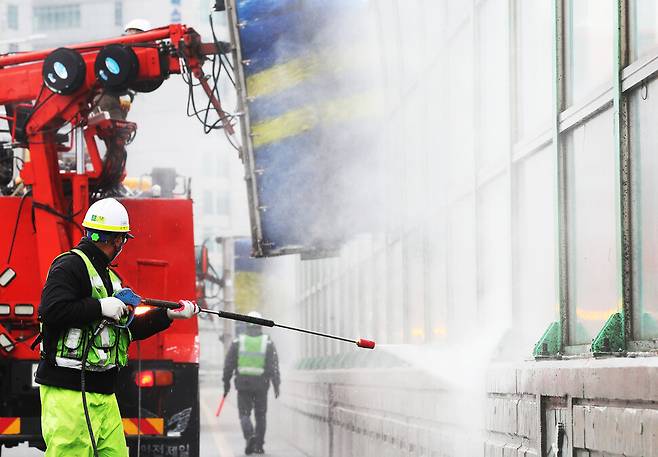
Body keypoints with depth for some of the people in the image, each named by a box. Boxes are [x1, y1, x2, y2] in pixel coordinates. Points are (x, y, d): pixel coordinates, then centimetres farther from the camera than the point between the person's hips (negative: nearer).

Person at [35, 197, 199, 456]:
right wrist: (101, 307, -17)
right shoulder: (70, 266, -8)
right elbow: (51, 311, -22)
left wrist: (169, 315, 20)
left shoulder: (109, 277, 22)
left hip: (104, 395, 9)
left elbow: (130, 328, 25)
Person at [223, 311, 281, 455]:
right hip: (261, 384, 1)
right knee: (260, 415, 12)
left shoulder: (238, 342, 2)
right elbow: (274, 366, -5)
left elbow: (228, 364, 2)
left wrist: (226, 383, 10)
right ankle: (258, 445, 12)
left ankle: (250, 436, -21)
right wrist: (277, 384, -4)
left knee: (244, 413, 5)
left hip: (243, 384, -1)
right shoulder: (268, 343, 2)